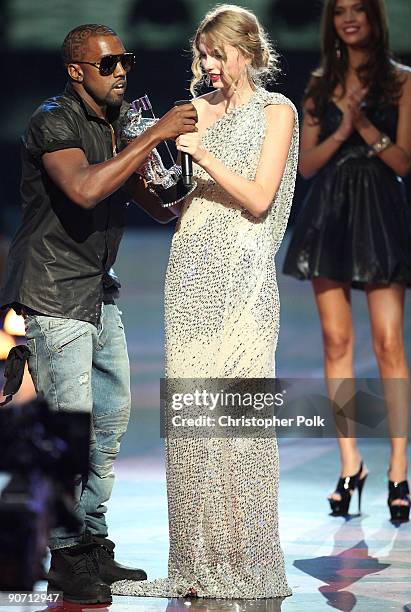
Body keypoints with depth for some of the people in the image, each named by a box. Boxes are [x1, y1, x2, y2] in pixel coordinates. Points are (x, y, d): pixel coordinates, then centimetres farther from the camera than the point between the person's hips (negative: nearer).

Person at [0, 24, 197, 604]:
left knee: (111, 418, 10)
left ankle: (93, 546, 19)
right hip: (53, 293, -9)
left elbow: (152, 201, 19)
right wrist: (155, 135, -29)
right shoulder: (54, 121, -14)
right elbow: (84, 190, -32)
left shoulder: (118, 123, 12)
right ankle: (66, 557, -1)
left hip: (99, 291, 9)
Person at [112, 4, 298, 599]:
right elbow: (176, 201, 15)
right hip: (191, 273, 5)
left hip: (241, 278, -5)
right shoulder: (198, 109, 16)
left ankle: (247, 567, -1)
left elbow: (258, 199, -7)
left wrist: (204, 154, -14)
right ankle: (197, 565, 6)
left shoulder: (276, 111, 3)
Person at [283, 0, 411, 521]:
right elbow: (307, 163, 9)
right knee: (336, 340, 1)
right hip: (329, 213, 4)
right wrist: (342, 131, -8)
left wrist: (366, 126, -16)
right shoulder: (321, 84, 13)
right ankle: (350, 464, 7)